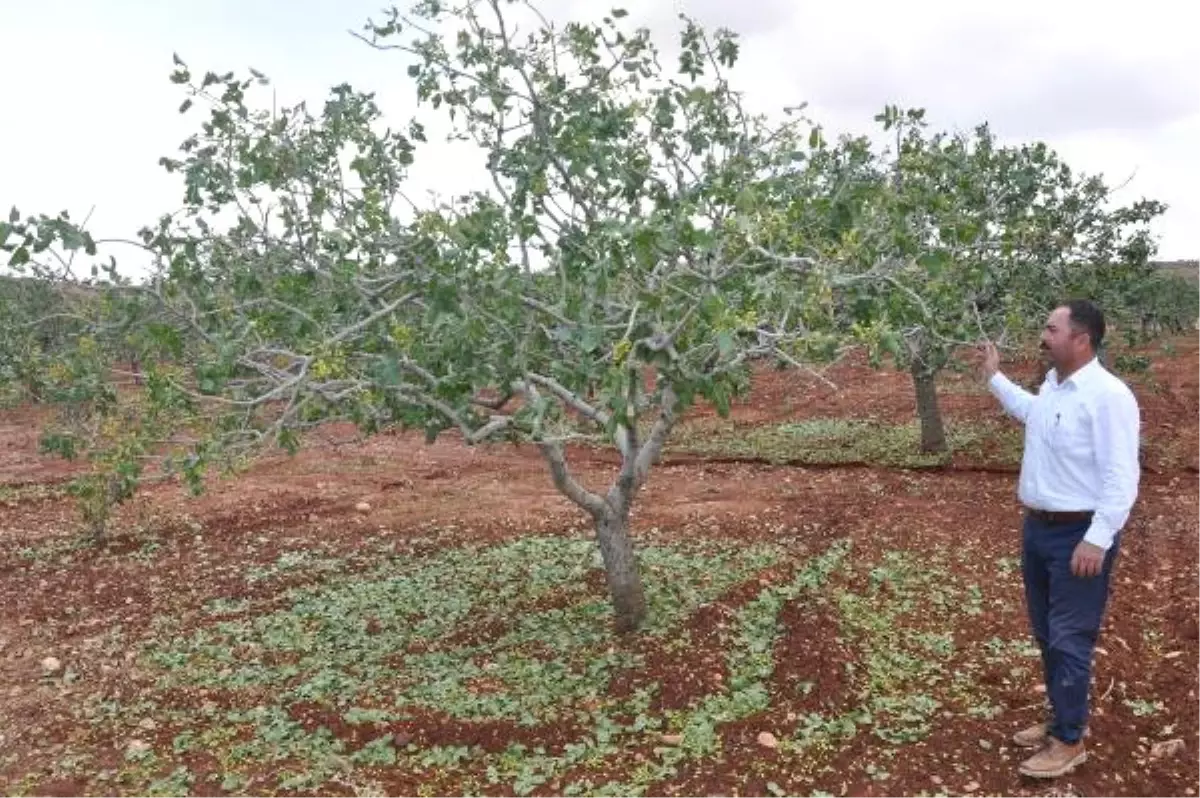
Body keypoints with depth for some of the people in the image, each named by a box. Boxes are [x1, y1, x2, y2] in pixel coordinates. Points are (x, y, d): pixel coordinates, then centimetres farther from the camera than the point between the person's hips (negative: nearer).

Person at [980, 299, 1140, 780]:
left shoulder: (1108, 395, -21)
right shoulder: (1053, 383, 6)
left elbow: (1121, 477, -23)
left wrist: (1097, 541, -26)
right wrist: (994, 378, 32)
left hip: (1079, 535, -9)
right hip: (1038, 527, 9)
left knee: (1069, 639, 1)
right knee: (1046, 634, 19)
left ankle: (1070, 741, 16)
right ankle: (1061, 721, 35)